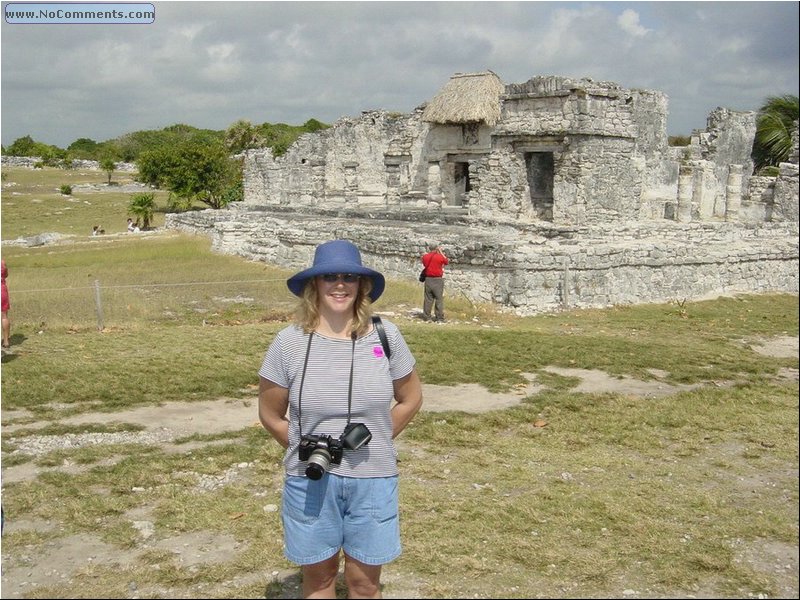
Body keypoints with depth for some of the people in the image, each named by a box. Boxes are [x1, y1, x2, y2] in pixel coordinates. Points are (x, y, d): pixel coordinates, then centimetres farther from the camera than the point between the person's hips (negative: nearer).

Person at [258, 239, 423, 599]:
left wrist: (374, 443, 5)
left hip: (373, 479, 1)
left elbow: (411, 399, 8)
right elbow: (270, 414, 3)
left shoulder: (384, 336, -5)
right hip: (310, 480, 0)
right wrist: (308, 451, 1)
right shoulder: (289, 342, -8)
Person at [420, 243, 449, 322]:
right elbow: (447, 262, 10)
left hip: (428, 279, 4)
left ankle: (426, 316, 10)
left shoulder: (425, 257, 3)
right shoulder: (440, 257, -8)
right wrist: (441, 252, 15)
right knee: (439, 299, 1)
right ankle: (439, 317, 0)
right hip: (438, 280, -4)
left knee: (428, 299, 8)